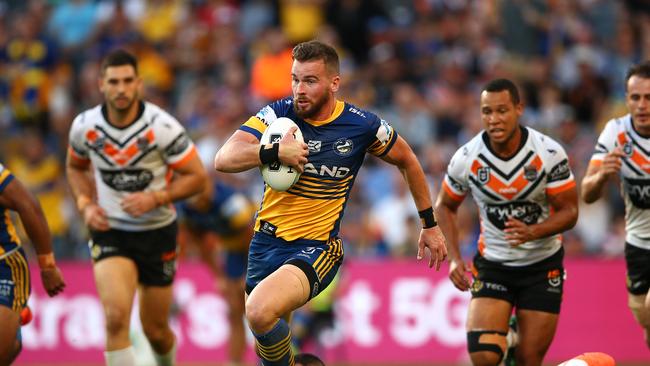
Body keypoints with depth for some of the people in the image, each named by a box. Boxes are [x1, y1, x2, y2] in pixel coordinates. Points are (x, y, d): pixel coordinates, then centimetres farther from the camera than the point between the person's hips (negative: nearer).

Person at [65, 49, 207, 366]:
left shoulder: (163, 127, -17)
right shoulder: (84, 126, -8)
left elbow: (197, 177, -9)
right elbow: (75, 167, 14)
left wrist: (155, 198, -23)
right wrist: (86, 205, -4)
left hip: (157, 233, 0)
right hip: (110, 232, 0)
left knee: (156, 331, 11)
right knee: (116, 317, -24)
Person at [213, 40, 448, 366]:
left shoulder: (363, 126, -8)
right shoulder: (277, 114, -7)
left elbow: (407, 161, 11)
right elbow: (223, 160, -19)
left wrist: (430, 225, 16)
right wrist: (274, 152, -34)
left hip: (316, 246, -4)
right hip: (266, 241, 4)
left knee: (260, 312, -31)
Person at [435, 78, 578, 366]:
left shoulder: (549, 153, -15)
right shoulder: (466, 159, -11)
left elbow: (569, 211, -8)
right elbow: (444, 206, 6)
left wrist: (532, 232, -27)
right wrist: (454, 259, -5)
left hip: (542, 266, 0)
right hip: (492, 264, 0)